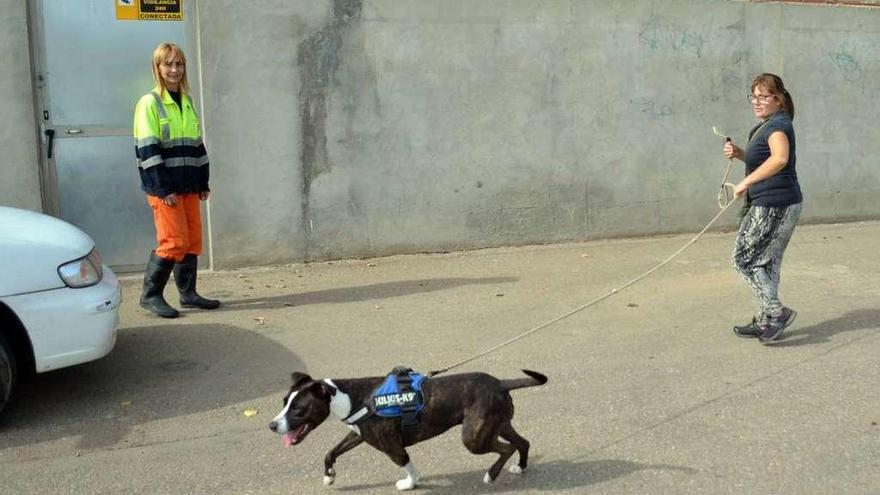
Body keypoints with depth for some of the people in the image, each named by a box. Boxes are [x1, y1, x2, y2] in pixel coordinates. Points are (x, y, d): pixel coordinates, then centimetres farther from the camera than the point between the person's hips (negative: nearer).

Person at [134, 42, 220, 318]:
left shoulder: (187, 102, 15)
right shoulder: (150, 103, -7)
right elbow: (148, 150, -12)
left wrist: (203, 182, 14)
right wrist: (163, 189, -18)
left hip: (188, 185, 7)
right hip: (163, 187, -7)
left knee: (193, 239, 8)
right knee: (174, 241, -9)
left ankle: (188, 293, 19)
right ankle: (150, 295, 3)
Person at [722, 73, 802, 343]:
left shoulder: (778, 125, -15)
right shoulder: (763, 126, 16)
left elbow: (780, 159, -34)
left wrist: (745, 182, -30)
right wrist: (740, 153, 9)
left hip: (774, 206, -10)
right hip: (768, 204, 10)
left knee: (744, 259, -5)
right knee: (766, 263, 14)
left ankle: (776, 311, -5)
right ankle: (766, 321, 22)